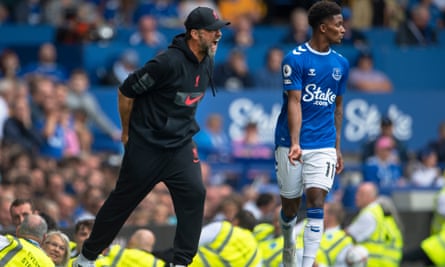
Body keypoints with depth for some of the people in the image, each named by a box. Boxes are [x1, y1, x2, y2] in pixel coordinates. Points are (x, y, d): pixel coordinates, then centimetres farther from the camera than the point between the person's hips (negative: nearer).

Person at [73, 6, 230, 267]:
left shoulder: (206, 63, 1)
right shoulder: (168, 63, -23)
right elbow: (126, 92, -14)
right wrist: (128, 132, -3)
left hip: (181, 145, 6)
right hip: (146, 147, -6)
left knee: (194, 194, -11)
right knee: (123, 200, 4)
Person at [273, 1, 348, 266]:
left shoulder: (341, 64, 7)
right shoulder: (295, 59, -9)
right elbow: (294, 103, -16)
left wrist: (337, 147, 16)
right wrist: (294, 143, -26)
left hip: (324, 146, 3)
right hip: (291, 143, -3)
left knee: (316, 202, -12)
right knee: (290, 204, 9)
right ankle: (289, 245, 39)